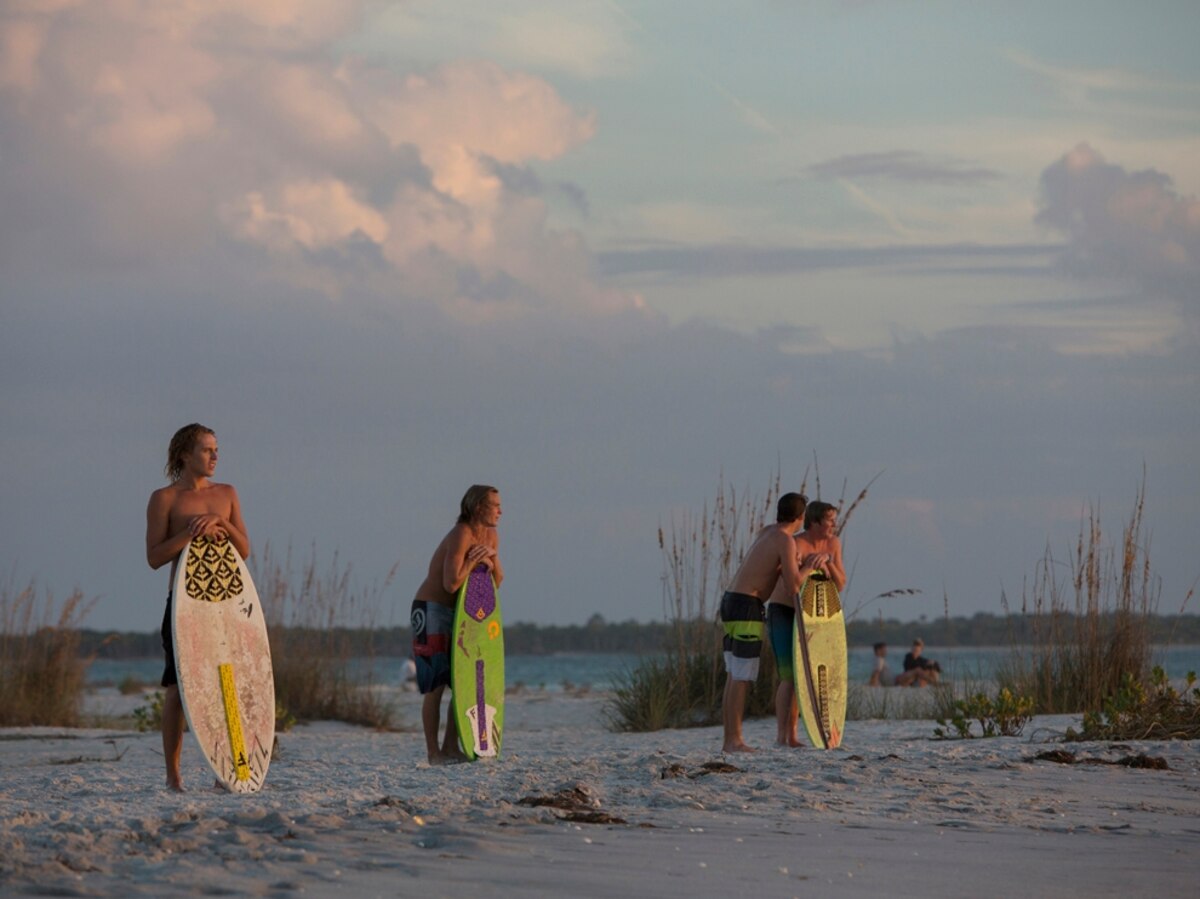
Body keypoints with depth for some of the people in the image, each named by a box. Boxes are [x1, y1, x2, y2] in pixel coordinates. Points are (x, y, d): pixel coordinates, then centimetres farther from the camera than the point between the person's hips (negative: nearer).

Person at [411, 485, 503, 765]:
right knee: (435, 685, -9)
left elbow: (497, 582, 10)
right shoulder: (461, 536, -21)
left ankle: (451, 747, 11)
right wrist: (475, 558, -18)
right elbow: (451, 583, -29)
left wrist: (491, 559, -8)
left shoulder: (491, 536, 6)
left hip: (457, 613, 9)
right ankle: (433, 752, -7)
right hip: (430, 609, -9)